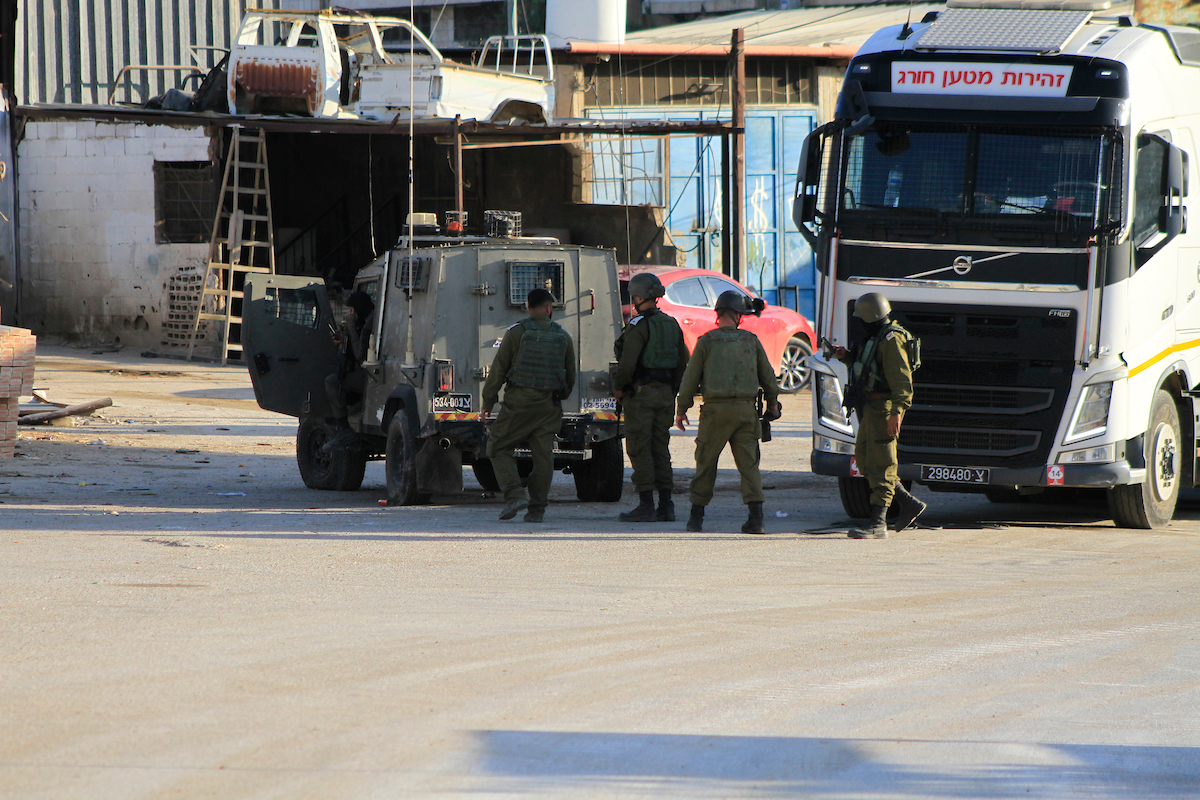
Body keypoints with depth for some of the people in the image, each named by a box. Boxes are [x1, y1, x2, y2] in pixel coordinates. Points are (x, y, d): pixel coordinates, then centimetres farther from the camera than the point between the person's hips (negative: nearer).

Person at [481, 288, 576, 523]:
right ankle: (536, 508, 3)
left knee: (499, 448, 5)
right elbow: (570, 376, 16)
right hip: (549, 406, 3)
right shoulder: (563, 337, 8)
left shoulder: (516, 333, -4)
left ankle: (514, 494, -11)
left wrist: (488, 402, 4)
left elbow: (499, 369, -3)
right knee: (543, 455, 5)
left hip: (519, 401, -3)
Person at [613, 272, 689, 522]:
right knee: (660, 449, 11)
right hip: (664, 394, 7)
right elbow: (682, 363, 15)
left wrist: (618, 387, -4)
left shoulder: (638, 326, -13)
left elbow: (627, 363, -20)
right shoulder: (671, 325, 11)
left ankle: (646, 506, -7)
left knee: (639, 449, -4)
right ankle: (666, 506, 9)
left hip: (640, 393, -7)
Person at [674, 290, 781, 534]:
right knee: (749, 464, 1)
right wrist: (772, 403, 31)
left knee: (706, 463, 9)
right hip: (745, 409, 2)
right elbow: (767, 376, 15)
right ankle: (756, 516, -11)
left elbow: (690, 378, 1)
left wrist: (681, 409, 11)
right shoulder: (751, 341, 7)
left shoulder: (706, 341, 0)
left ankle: (697, 515, 13)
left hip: (715, 410, -2)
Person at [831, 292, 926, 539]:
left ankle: (878, 523, -11)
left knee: (880, 465, -10)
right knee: (864, 460, 13)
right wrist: (846, 356, 15)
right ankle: (910, 505, 19)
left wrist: (897, 411, -31)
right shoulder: (875, 337, 17)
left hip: (883, 407, -11)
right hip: (870, 408, 11)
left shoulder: (891, 341, -15)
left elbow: (901, 379, -23)